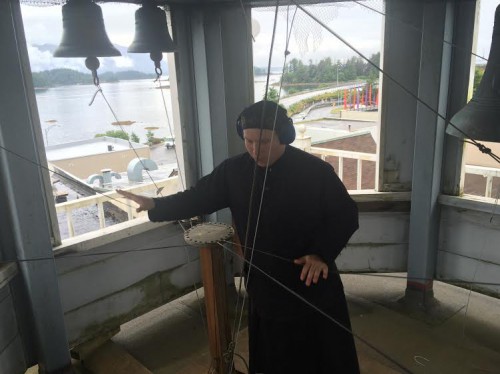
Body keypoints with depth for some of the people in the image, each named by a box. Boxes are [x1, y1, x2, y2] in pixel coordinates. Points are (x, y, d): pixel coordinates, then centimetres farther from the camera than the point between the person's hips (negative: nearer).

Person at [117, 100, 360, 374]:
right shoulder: (234, 171, -4)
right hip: (264, 287, 3)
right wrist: (155, 205, -13)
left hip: (313, 286, -2)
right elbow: (198, 198, 0)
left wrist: (322, 253, -23)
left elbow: (346, 215, -9)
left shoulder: (316, 171, -14)